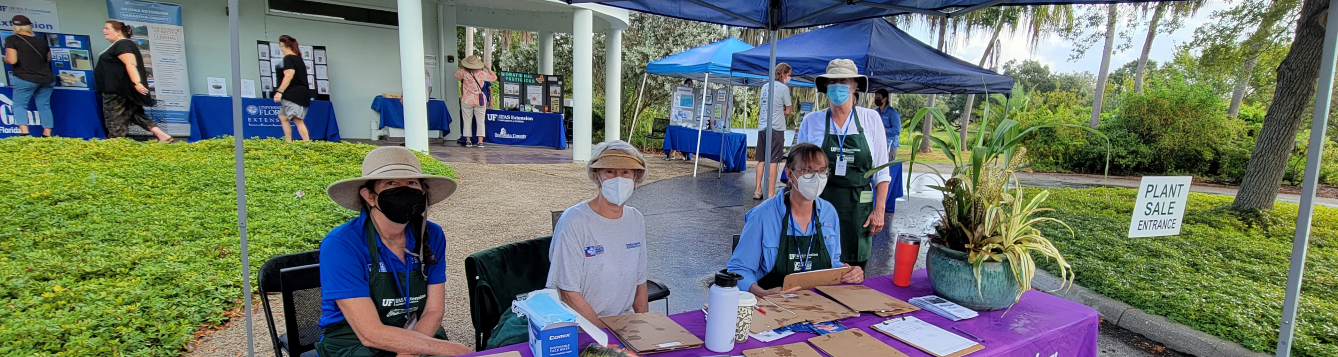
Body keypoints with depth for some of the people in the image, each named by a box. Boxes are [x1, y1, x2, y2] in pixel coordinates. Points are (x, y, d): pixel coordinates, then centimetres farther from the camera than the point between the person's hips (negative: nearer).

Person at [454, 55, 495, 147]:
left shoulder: (464, 73, -6)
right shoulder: (481, 74, -6)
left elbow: (456, 75, 16)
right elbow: (494, 77, 8)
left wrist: (461, 67, 28)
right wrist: (487, 68, 16)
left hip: (467, 101, 0)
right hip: (480, 101, 0)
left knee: (467, 121, 9)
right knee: (480, 121, 3)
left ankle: (468, 141, 9)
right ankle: (480, 142, -1)